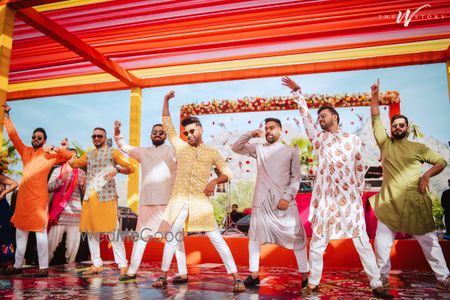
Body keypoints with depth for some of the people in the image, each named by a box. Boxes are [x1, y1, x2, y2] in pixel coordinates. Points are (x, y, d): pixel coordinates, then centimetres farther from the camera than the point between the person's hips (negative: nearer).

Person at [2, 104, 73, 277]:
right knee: (20, 231, 14)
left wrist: (55, 149, -16)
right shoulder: (25, 152, 11)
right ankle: (17, 265, 26)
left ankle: (44, 268, -1)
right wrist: (6, 115, 6)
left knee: (40, 232, -5)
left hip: (39, 198, -5)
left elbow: (70, 156, -6)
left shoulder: (50, 155, 1)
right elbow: (12, 134, 10)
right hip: (23, 197, 5)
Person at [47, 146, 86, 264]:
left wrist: (83, 186, -9)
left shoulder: (81, 173, 12)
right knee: (52, 240, -1)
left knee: (73, 243, 4)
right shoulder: (57, 170, 8)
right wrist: (61, 179, -15)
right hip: (59, 211, -2)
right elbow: (49, 188, -1)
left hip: (76, 212, 2)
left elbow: (85, 194, 11)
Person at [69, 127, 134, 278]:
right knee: (91, 231, 9)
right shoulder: (89, 155, 20)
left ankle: (123, 265, -3)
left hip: (106, 196, -6)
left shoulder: (112, 152, 2)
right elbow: (74, 163, 29)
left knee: (113, 231, -8)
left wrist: (116, 169, -22)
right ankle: (96, 264, 20)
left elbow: (130, 168, -5)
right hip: (89, 197, 6)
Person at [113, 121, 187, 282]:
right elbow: (123, 146, 21)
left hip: (168, 202, -4)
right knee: (141, 235, 12)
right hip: (146, 202, 5)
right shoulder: (143, 152, 15)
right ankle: (132, 271, 23)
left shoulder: (173, 152, 2)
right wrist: (117, 131, 6)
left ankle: (183, 273, 4)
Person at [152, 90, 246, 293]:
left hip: (201, 201, -2)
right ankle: (163, 276, 26)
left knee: (216, 239, -3)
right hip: (180, 200, 2)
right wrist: (166, 100, 8)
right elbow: (166, 124, 12)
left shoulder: (212, 153, 6)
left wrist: (214, 181, -10)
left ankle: (236, 278, 1)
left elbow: (227, 174, 10)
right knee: (172, 238, 11)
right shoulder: (180, 146, 10)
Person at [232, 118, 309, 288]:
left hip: (284, 201, -2)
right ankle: (254, 274, 19)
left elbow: (296, 178, 0)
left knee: (297, 237, 1)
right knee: (255, 237, 6)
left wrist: (287, 197, -14)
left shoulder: (291, 151, 4)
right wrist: (250, 135, -6)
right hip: (262, 201, 2)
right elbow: (236, 148, 7)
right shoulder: (258, 148, 9)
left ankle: (305, 274, 14)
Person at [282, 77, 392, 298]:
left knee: (362, 242, 4)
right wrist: (297, 93, 0)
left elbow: (359, 168, 12)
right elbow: (305, 116, 3)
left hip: (350, 197, 0)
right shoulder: (318, 138, 9)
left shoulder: (353, 139, 8)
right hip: (326, 197, 1)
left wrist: (360, 193, 11)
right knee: (317, 242, 4)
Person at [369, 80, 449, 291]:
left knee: (429, 241, 8)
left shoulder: (418, 148, 7)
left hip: (415, 202, 0)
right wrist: (375, 97, -6)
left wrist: (427, 175, -7)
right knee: (382, 243, 6)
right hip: (390, 203, 1)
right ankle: (383, 276, 22)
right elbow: (376, 120, 2)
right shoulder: (385, 144, 7)